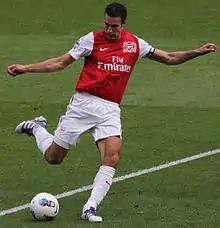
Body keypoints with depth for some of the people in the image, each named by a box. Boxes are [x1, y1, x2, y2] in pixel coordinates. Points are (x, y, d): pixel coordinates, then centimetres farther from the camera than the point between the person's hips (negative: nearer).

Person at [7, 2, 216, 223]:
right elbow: (60, 62, 1)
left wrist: (197, 52, 3)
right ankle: (36, 128, 35)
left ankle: (90, 208, -13)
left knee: (112, 158, -19)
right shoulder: (92, 39, -3)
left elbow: (169, 58, 15)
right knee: (53, 157, 4)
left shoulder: (135, 44, 6)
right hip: (83, 103, -2)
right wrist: (25, 68, -7)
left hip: (110, 109, 2)